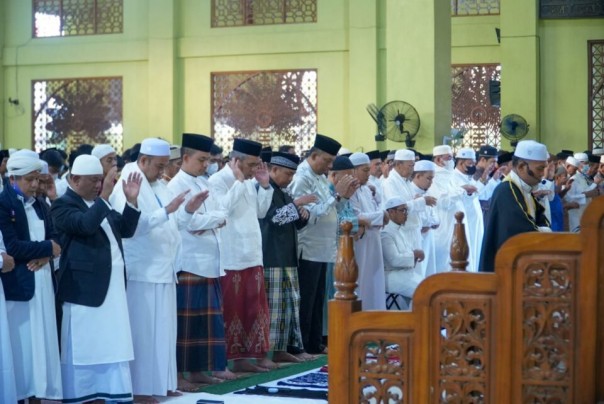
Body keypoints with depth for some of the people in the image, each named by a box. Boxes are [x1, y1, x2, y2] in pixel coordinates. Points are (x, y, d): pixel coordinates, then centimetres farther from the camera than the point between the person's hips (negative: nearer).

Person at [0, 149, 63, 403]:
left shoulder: (38, 204, 14)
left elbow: (53, 237, 11)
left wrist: (45, 255, -10)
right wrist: (47, 248, -9)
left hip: (42, 282, 7)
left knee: (42, 341, 9)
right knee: (21, 343, -1)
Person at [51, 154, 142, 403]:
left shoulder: (99, 202, 16)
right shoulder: (63, 205, -9)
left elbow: (125, 230, 14)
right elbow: (86, 224, -27)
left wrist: (131, 201, 2)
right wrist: (104, 196, -26)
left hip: (112, 285, 8)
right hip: (84, 286, -8)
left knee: (114, 342, 9)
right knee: (83, 344, 0)